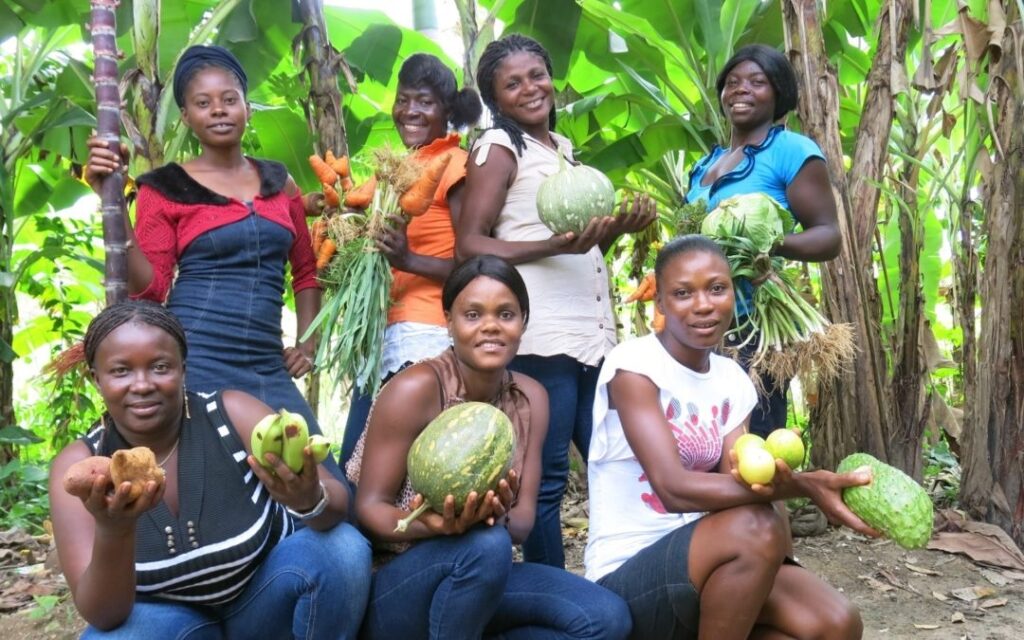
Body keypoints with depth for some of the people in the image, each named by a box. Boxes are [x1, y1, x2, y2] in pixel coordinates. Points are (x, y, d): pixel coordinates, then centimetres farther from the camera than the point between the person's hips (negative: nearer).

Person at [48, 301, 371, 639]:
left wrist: (311, 499, -46)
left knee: (341, 548, -28)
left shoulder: (233, 414, -19)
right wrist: (112, 531, -46)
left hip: (266, 601, 1)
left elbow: (339, 500, -20)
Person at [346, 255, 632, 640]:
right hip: (388, 584, -6)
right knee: (486, 544, -36)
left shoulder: (531, 399, 2)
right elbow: (368, 507, -15)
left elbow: (524, 520, -2)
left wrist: (501, 518, -26)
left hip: (474, 577, 6)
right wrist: (433, 524, -35)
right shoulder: (416, 389, -16)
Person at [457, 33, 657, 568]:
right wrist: (555, 246, -22)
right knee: (544, 483, -3)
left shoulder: (564, 147, 18)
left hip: (594, 334, 8)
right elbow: (469, 245, -12)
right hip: (540, 340, -8)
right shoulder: (499, 146, -3)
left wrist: (619, 226, 7)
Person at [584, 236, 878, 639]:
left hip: (702, 561, 6)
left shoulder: (733, 380, 7)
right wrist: (804, 485, -35)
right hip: (626, 579, -6)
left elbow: (734, 485, -7)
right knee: (757, 526, -32)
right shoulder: (633, 364, -14)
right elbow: (674, 489, -26)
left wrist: (774, 482, -32)